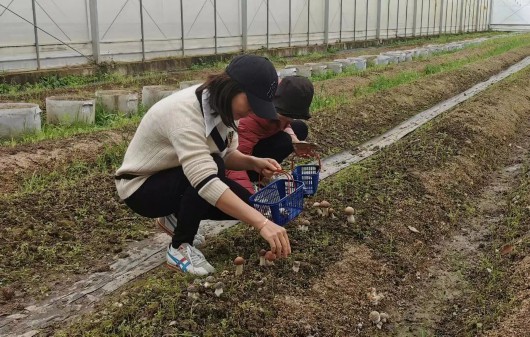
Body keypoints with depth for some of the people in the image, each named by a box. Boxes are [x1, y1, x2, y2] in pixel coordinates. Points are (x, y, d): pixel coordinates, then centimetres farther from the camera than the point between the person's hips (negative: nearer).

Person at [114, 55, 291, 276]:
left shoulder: (221, 105, -10)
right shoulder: (185, 112, -35)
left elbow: (227, 154, 1)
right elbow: (206, 183, -45)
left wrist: (253, 163, -21)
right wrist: (263, 224, -49)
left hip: (180, 178, 8)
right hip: (142, 187, -8)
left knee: (243, 204, -9)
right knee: (212, 166, -33)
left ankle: (177, 217, 14)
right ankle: (179, 248, -15)